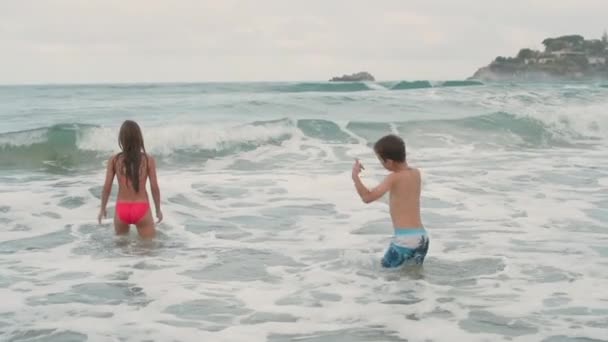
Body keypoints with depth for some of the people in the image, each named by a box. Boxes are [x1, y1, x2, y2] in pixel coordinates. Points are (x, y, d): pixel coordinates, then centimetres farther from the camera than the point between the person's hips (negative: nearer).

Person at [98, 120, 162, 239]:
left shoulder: (114, 160, -3)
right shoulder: (148, 160, -7)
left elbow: (107, 187, -1)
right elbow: (154, 187, -4)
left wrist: (102, 209, 13)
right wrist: (158, 209, 9)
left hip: (122, 209, 2)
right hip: (141, 209, -2)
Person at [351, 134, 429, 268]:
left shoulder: (393, 178, -10)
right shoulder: (416, 173, 10)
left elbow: (368, 197, -20)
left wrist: (355, 176, -10)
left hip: (405, 240, -7)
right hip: (422, 237, 7)